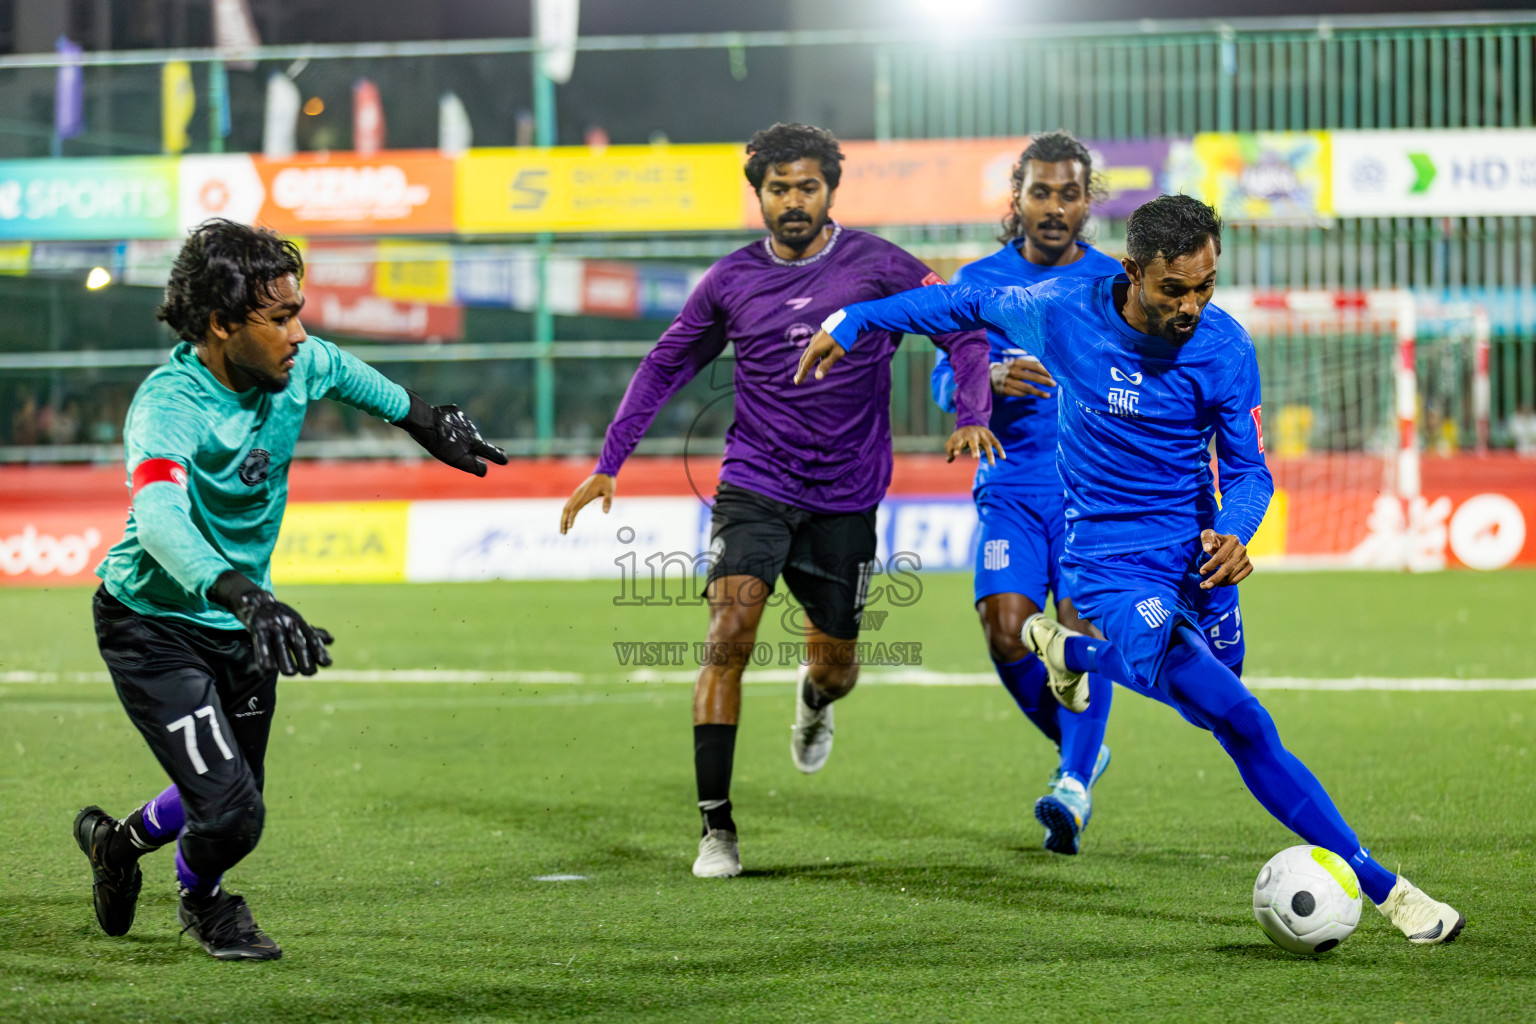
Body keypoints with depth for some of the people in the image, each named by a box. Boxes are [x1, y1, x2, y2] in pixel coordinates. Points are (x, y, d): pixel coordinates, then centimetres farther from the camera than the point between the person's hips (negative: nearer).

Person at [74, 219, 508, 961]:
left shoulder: (296, 368, -11)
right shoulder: (168, 405, -32)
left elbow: (339, 368, 17)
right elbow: (160, 518, -51)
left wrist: (422, 421, 25)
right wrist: (240, 593, -65)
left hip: (241, 622, 7)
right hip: (154, 624, -7)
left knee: (234, 795, 17)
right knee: (230, 814, -14)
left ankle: (119, 843, 48)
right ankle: (204, 901, 21)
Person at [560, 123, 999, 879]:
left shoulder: (879, 267, -5)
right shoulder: (733, 280, 1)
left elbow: (963, 332, 0)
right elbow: (666, 366, 13)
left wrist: (972, 417, -17)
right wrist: (608, 463, 10)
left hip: (845, 498, 0)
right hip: (753, 485, 0)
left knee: (836, 666, 10)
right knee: (729, 633, -21)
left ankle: (813, 702, 52)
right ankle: (716, 828, -17)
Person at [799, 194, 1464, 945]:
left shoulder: (1224, 347, -9)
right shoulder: (1063, 311, -12)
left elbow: (1247, 469, -2)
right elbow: (970, 304, 7)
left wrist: (1233, 533, -24)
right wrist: (853, 321, 13)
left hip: (1195, 561, 4)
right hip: (1111, 566, -4)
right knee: (1243, 725, -22)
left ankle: (1072, 651, 46)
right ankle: (1381, 887, -16)